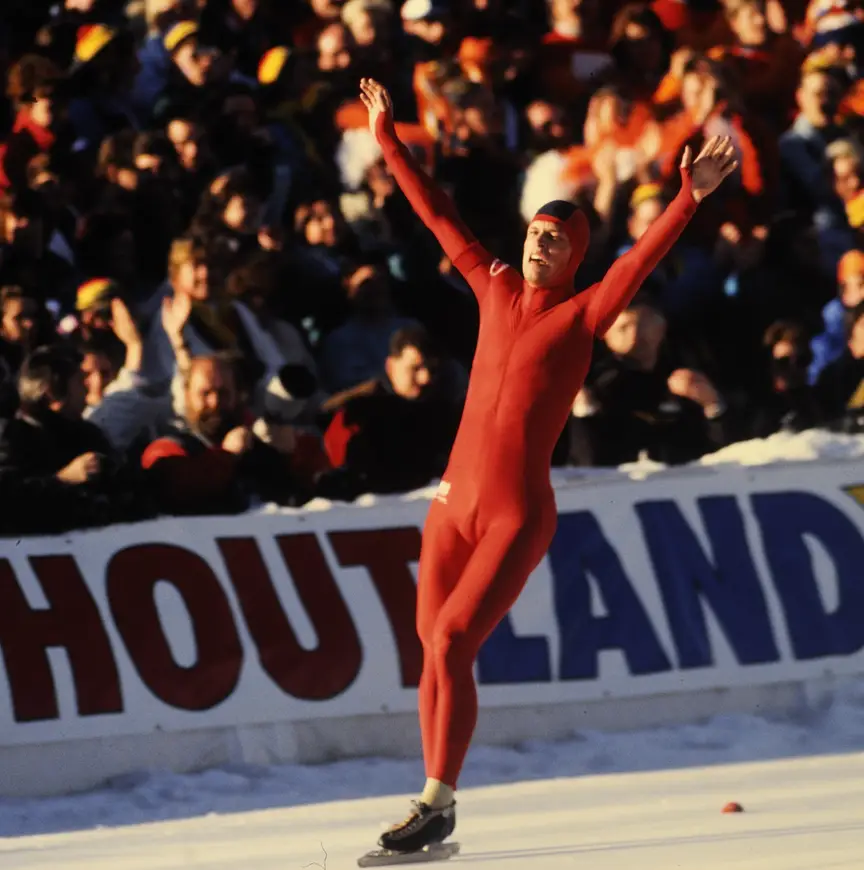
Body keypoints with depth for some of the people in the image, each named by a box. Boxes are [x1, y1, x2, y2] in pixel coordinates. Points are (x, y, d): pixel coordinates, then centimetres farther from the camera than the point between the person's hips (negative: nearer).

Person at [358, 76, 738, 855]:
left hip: (520, 517, -5)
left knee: (451, 645, -15)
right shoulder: (497, 288, 9)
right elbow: (437, 214, 16)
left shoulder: (585, 313, -4)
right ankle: (436, 807, 16)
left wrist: (690, 199, -32)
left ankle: (439, 802, -5)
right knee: (436, 651, 7)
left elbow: (645, 256, -18)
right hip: (455, 503, 5)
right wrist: (387, 139, 20)